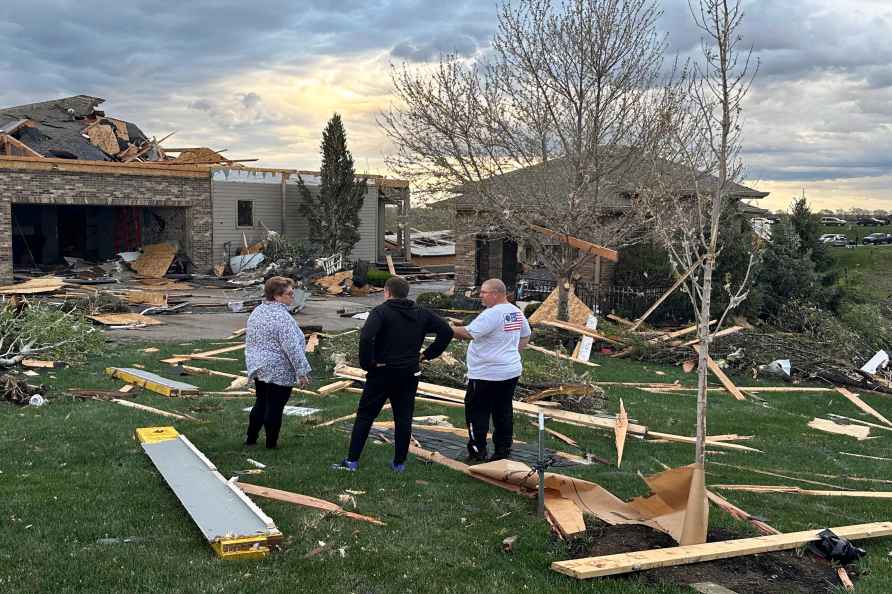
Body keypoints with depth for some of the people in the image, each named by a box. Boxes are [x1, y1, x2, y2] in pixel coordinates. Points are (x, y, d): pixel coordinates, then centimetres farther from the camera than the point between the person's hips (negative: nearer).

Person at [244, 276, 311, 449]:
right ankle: (271, 444, 13)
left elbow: (249, 341, 16)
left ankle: (251, 438, 27)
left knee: (261, 402, 20)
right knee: (274, 408, 3)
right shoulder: (282, 316, -21)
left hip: (258, 368, 8)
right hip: (278, 371, -8)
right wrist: (302, 372, -19)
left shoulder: (257, 311, 7)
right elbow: (292, 347, -24)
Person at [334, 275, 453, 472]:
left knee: (365, 416, 7)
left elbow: (366, 337, -28)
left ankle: (352, 460, 9)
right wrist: (428, 354, 4)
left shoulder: (381, 312, -11)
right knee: (403, 419, 12)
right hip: (410, 375, 4)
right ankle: (399, 462, 16)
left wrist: (367, 363, -16)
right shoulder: (421, 314, 5)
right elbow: (447, 331, 2)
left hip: (382, 373, -4)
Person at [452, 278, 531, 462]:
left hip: (487, 375, -9)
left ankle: (477, 451, 7)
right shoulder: (517, 312, 8)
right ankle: (503, 450, 20)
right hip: (511, 372, 9)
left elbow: (468, 333, -26)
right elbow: (526, 337, 21)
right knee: (504, 412, 14)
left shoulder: (492, 314, -21)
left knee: (477, 412, 3)